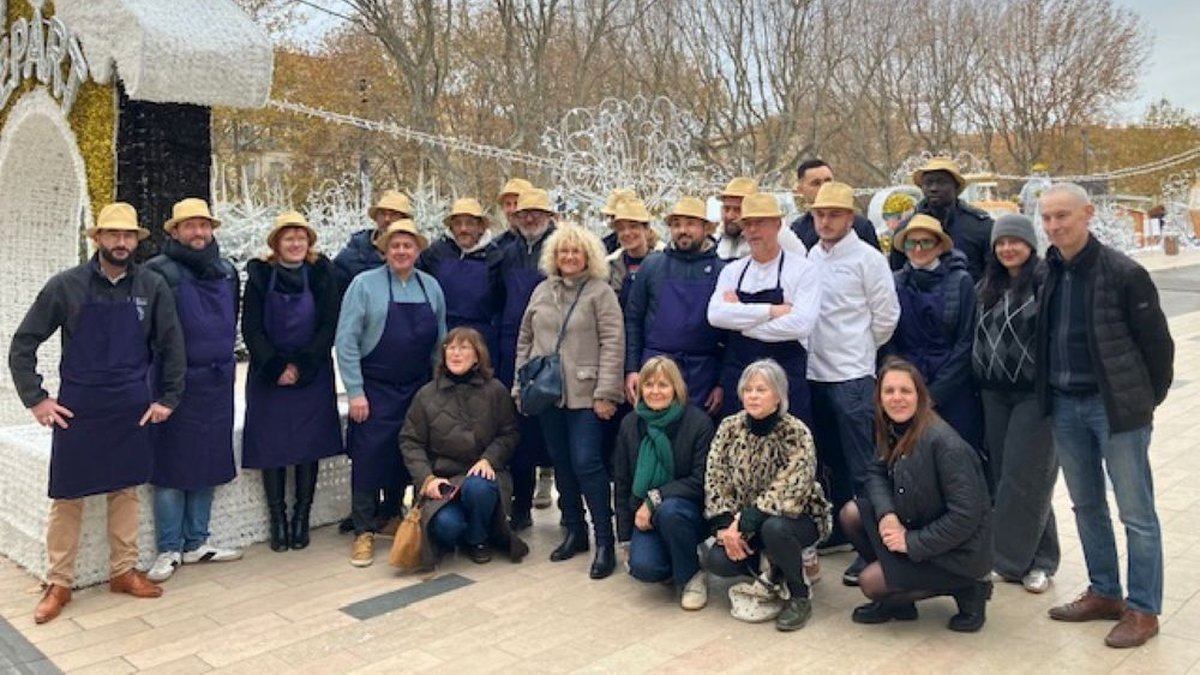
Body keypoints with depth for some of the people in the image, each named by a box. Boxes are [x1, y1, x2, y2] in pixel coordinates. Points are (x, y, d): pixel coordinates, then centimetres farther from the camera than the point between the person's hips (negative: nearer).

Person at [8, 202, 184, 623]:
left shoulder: (153, 287, -2)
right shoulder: (66, 285, -6)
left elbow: (172, 348, 6)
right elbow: (23, 344, 0)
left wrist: (168, 398, 3)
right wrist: (35, 399, -4)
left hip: (132, 410, 2)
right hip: (77, 409, -2)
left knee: (126, 491, 11)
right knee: (67, 497, 5)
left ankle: (123, 572, 24)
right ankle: (59, 583, 18)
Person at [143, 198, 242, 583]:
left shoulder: (227, 272, 10)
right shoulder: (159, 272, -8)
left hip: (217, 384, 5)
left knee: (208, 464, 11)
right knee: (171, 466, 2)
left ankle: (196, 543, 23)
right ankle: (169, 550, 13)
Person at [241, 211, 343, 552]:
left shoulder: (322, 274, -1)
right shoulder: (260, 275, -1)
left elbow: (329, 326, -3)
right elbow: (251, 328, -2)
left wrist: (301, 366, -10)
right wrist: (277, 368, -11)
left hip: (312, 375, 0)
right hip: (268, 374, 0)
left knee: (309, 446, 3)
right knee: (271, 445, 2)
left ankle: (301, 517, 15)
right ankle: (277, 518, 14)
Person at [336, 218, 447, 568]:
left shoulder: (431, 287, 5)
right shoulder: (365, 284, -7)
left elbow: (439, 341, 11)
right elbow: (346, 341, -9)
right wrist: (355, 392, -12)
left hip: (419, 390, 4)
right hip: (375, 390, -4)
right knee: (369, 457, -2)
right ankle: (364, 531, 10)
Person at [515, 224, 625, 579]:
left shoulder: (601, 292, -3)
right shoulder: (541, 291, 12)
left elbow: (612, 344, -10)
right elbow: (525, 340, 16)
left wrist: (606, 393, -16)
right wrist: (520, 384, 11)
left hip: (584, 394, -5)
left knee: (586, 463, -9)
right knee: (561, 463, 12)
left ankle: (604, 540, 2)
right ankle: (574, 531, 25)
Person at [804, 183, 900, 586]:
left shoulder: (867, 258, -7)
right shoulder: (809, 257, 9)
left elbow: (886, 315, -5)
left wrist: (861, 349, 4)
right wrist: (813, 348, 10)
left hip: (853, 375, -6)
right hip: (815, 373, 6)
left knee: (862, 465, -4)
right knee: (830, 459, 16)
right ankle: (838, 529, 30)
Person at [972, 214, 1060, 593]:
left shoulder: (1046, 282, -9)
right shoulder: (987, 288, 12)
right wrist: (981, 380, 14)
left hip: (1034, 393, -7)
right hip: (994, 393, 7)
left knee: (1023, 477, -3)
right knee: (1002, 475, 9)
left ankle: (1013, 559, 9)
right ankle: (1036, 558, 22)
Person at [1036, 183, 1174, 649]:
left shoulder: (1123, 273, -13)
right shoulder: (1050, 274, 5)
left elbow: (1157, 342, -8)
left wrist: (1147, 400, -1)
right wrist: (1050, 392, 10)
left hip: (1116, 406, -6)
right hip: (1065, 405, 6)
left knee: (1136, 513, 4)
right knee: (1086, 505, 16)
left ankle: (1143, 610, 15)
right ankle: (1104, 593, 31)